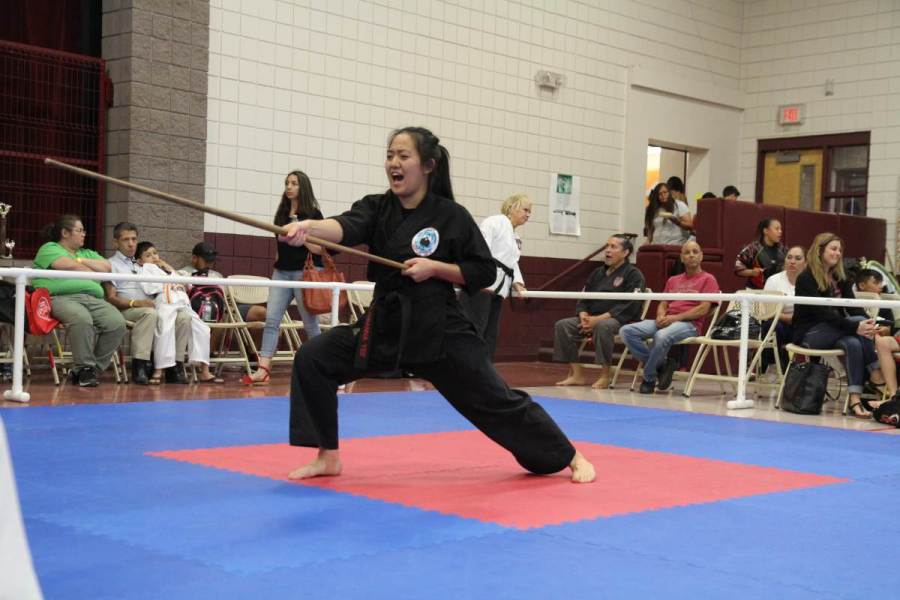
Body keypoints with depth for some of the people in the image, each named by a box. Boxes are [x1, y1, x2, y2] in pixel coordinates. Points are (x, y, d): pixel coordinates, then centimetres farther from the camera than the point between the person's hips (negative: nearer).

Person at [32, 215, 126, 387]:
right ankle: (85, 367, -24)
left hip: (93, 299, 6)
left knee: (117, 322, -24)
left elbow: (107, 268, 15)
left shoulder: (87, 254, 32)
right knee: (82, 319, -39)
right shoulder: (49, 249, 13)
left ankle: (93, 368, -15)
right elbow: (69, 265, -6)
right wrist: (94, 273, 7)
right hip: (62, 297, -6)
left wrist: (82, 261, 6)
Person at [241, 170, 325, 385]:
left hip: (304, 272, -5)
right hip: (281, 272, 5)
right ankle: (263, 370, -11)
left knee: (310, 322, 0)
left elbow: (319, 248, -7)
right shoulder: (282, 213, 14)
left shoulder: (313, 214, -3)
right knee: (271, 319, -6)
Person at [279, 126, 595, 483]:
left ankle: (571, 457, 19)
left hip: (439, 327, -4)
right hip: (385, 323, 4)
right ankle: (328, 457, 5)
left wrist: (434, 268, -19)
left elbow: (484, 273, -4)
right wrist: (309, 226, -43)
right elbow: (347, 227, -21)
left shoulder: (451, 216, -8)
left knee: (496, 401, -1)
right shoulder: (377, 208, 1)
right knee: (312, 359, -9)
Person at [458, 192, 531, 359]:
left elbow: (512, 263, 23)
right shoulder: (496, 222, -5)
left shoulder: (514, 237, 26)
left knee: (490, 334, 10)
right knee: (474, 328, -15)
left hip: (497, 287, 10)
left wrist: (517, 283, 4)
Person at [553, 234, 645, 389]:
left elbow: (629, 307, -16)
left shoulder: (633, 275, -5)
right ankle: (577, 373, -13)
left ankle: (604, 376, -29)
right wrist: (584, 316, -7)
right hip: (592, 319, 7)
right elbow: (583, 300, 17)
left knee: (602, 326, -40)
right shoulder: (598, 273, 18)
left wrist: (598, 319, -21)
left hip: (622, 321, -7)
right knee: (562, 325, -13)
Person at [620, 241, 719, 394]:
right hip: (665, 322, 6)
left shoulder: (708, 279, 7)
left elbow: (703, 309, -5)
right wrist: (660, 316, -5)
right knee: (626, 331, -18)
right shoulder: (673, 280, 27)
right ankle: (661, 365, -11)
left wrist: (675, 317, -14)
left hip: (690, 324, -6)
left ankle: (649, 377, -16)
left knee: (662, 336, -40)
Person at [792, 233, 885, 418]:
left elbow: (853, 307, 0)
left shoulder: (840, 277, 11)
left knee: (853, 343, -29)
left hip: (833, 331, 6)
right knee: (857, 321, -28)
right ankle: (877, 373, -26)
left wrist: (868, 322, -23)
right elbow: (823, 312, -22)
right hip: (809, 333, -6)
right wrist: (855, 326, -33)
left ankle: (855, 399, -35)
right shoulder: (806, 278, -11)